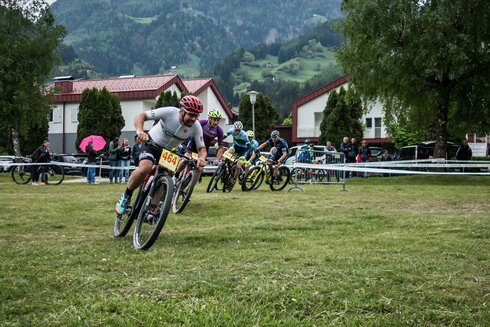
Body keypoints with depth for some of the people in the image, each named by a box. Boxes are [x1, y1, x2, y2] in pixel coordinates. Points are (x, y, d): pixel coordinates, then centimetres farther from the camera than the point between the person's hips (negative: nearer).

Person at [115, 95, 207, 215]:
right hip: (152, 143, -4)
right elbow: (140, 116, -29)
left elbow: (202, 148, -14)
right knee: (145, 167, -31)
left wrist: (201, 158, -39)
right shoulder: (169, 112, -30)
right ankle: (126, 196, -9)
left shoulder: (196, 127, -22)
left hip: (169, 151, 4)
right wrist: (140, 131, -50)